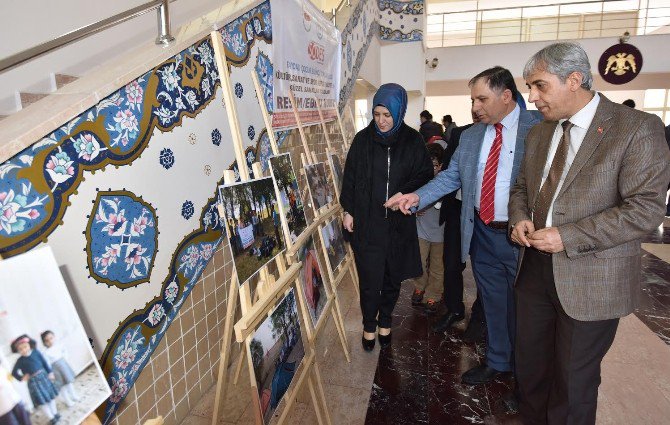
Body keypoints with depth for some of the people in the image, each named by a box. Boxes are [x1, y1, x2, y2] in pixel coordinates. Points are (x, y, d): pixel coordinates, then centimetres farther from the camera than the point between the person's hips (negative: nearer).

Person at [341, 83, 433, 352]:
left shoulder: (412, 140, -1)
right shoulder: (363, 139, -1)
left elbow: (425, 175, 4)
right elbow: (349, 177, 4)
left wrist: (405, 194, -12)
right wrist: (348, 211, 1)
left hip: (398, 222, 1)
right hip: (366, 221, -1)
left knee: (393, 276, 12)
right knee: (370, 277, 1)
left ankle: (384, 321, 35)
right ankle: (369, 325, 24)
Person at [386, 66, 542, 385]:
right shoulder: (471, 135, 7)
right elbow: (451, 177, 10)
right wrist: (417, 196, -4)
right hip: (482, 235, 4)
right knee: (493, 303, 19)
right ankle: (497, 361, 42)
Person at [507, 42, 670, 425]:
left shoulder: (638, 128, -11)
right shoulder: (539, 134, 9)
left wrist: (567, 237, -22)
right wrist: (520, 219, -4)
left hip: (589, 279, -5)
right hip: (534, 267, 6)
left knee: (573, 380, 11)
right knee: (530, 365, 18)